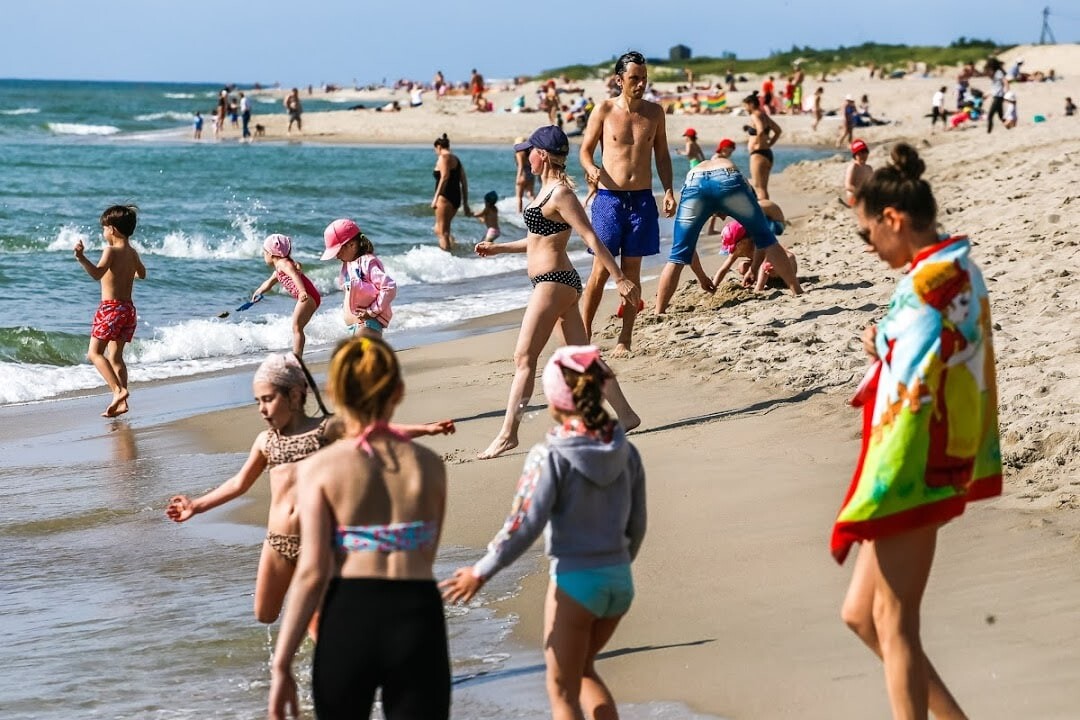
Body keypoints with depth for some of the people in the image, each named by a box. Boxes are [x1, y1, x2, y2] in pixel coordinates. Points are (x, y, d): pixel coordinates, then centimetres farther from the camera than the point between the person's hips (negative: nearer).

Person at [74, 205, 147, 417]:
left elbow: (97, 273, -29)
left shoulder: (111, 251, -13)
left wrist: (81, 258, -42)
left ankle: (118, 390, -20)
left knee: (94, 352, -5)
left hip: (110, 307, -8)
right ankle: (121, 402, 7)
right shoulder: (133, 253, 11)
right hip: (128, 308, 8)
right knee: (115, 356, 13)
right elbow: (142, 274, 29)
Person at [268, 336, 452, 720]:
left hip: (348, 619, -1)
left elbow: (312, 572, -8)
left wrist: (281, 665, -6)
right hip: (418, 616, 1)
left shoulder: (319, 468, -3)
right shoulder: (429, 465, 4)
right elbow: (425, 558, 11)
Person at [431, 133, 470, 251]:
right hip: (456, 197, 9)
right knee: (438, 229, 18)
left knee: (443, 232, -7)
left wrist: (436, 198, -23)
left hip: (445, 197, -9)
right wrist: (465, 204, 21)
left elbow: (444, 177, -20)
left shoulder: (443, 157, -6)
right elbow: (464, 182, 19)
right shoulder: (456, 159, 20)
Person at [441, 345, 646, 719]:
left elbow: (523, 526, -15)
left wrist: (480, 573, -3)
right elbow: (636, 526, 10)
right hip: (620, 579, 6)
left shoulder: (550, 457, -14)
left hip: (574, 580, -6)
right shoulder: (626, 453, 2)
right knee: (584, 669, 27)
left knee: (562, 688, 10)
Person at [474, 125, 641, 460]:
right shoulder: (549, 190, 14)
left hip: (553, 282, -10)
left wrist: (620, 279, -22)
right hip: (558, 281, 10)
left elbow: (591, 239, -20)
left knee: (524, 357, -8)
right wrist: (498, 248, 28)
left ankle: (508, 433, -7)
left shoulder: (560, 194, -16)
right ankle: (625, 415, 14)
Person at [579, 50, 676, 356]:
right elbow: (585, 150, 3)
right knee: (601, 270, -4)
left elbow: (661, 155, 14)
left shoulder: (654, 112, 7)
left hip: (642, 199, 3)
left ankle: (624, 339, 9)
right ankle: (583, 335, 3)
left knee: (632, 271, 5)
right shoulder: (604, 110, -2)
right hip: (609, 197, -3)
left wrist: (668, 190, 3)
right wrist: (591, 168, -19)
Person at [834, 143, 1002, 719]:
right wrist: (887, 353, 7)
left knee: (893, 623, 1)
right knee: (860, 613, 15)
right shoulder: (962, 270, 10)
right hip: (947, 464, 10)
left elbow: (907, 403, -22)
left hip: (911, 475, -10)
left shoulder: (925, 285, -20)